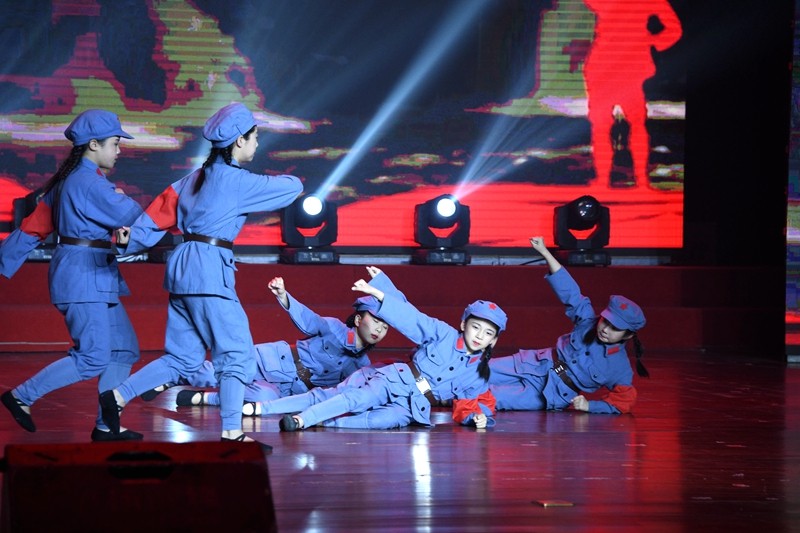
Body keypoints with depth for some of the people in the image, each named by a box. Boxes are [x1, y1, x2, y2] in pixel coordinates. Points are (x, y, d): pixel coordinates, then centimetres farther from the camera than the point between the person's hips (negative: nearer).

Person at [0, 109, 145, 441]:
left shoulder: (67, 180, 15)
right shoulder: (90, 183, -17)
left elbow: (33, 228, 15)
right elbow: (131, 217, -18)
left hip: (96, 277, 11)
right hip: (84, 275, -11)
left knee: (124, 349, 10)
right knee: (93, 358, -9)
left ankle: (106, 426, 13)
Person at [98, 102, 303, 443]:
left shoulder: (198, 177, 16)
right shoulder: (236, 181, -7)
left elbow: (162, 212, 11)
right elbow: (292, 188, 1)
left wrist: (132, 238, 8)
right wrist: (291, 184, 23)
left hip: (182, 266, 9)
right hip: (210, 270, -9)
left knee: (182, 359, 13)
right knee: (237, 354, -5)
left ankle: (116, 396, 10)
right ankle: (231, 432, -11)